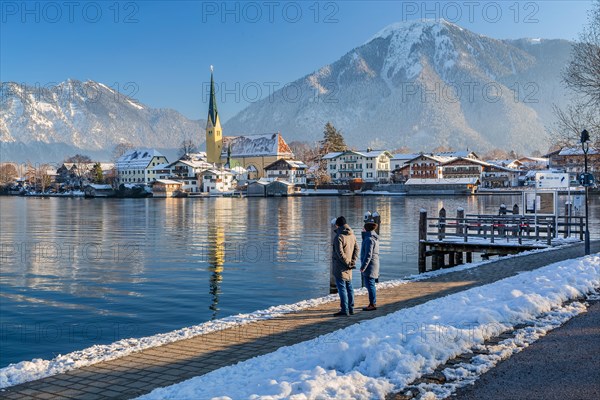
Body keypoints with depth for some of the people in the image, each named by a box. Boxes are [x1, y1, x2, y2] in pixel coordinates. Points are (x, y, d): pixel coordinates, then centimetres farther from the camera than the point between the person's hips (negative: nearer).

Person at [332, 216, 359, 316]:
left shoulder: (338, 236, -15)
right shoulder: (352, 235, 9)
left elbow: (340, 253, -20)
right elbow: (356, 249, 7)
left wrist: (348, 263, -12)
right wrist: (353, 262, 1)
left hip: (340, 266, -8)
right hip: (348, 266, 8)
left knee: (342, 287, -5)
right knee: (349, 287, 14)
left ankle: (344, 310, -6)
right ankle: (351, 308, 19)